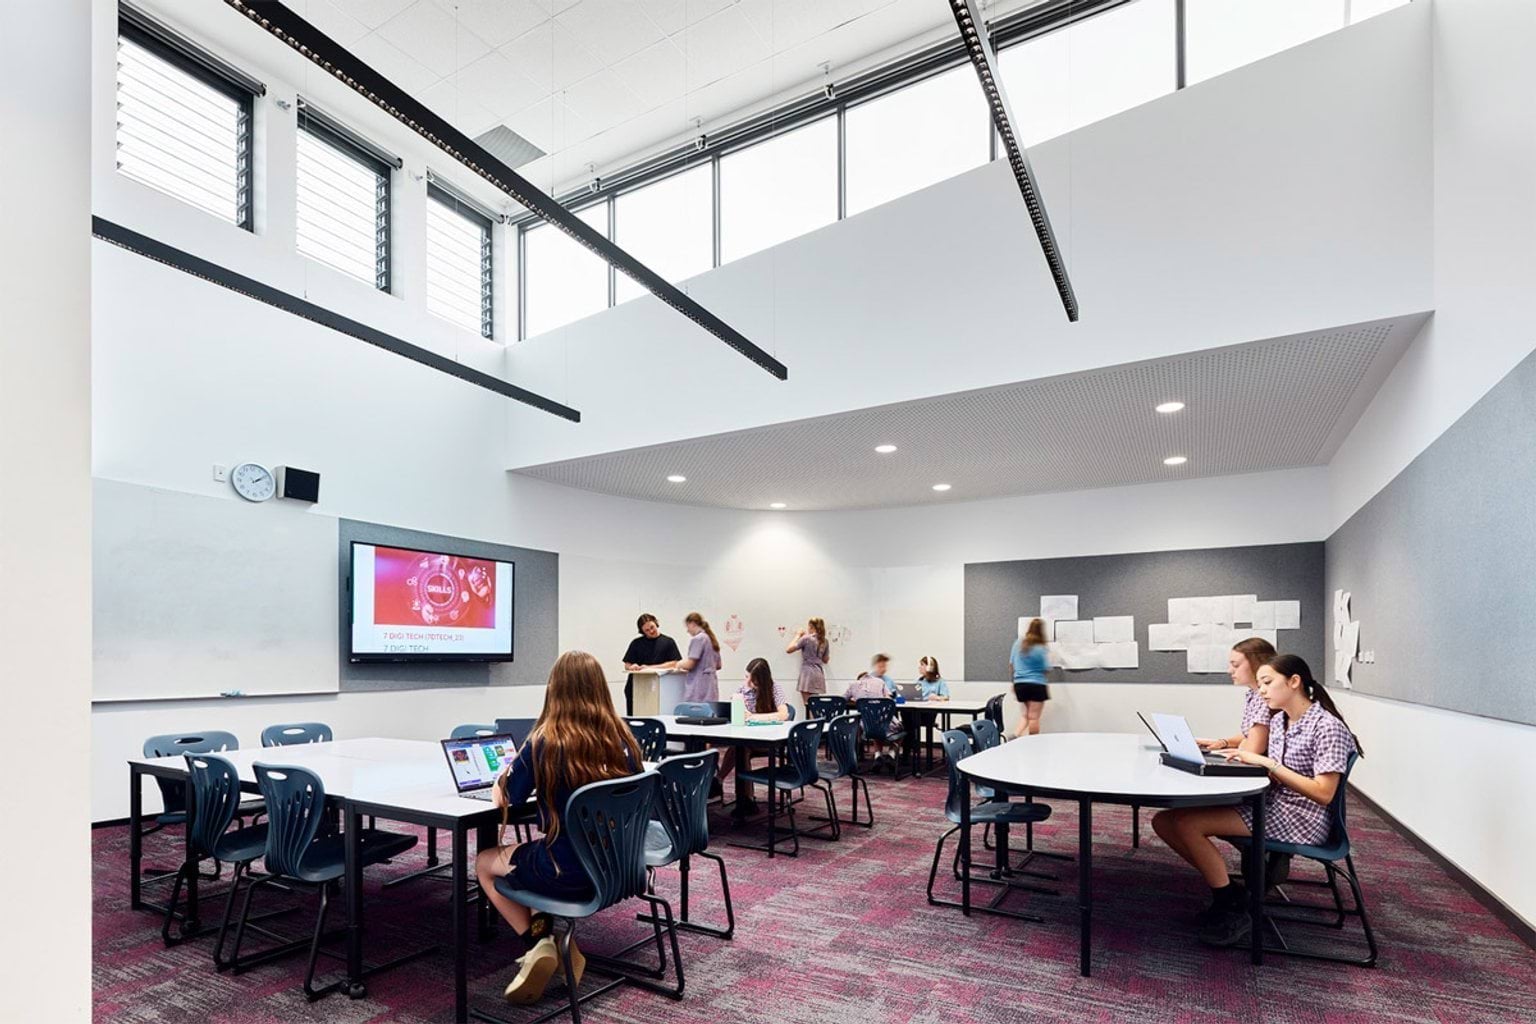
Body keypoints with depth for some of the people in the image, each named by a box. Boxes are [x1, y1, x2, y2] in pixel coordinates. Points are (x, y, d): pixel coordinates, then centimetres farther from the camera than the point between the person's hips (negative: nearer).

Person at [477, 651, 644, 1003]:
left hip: (567, 874, -5)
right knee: (534, 853, 33)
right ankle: (547, 941, 20)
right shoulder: (623, 740, -3)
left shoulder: (544, 741, -16)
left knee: (485, 863, 23)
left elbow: (503, 799, -3)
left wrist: (506, 769, 19)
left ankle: (539, 943, 12)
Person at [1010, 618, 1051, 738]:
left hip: (1020, 684, 5)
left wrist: (1013, 683, 19)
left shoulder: (1018, 643, 2)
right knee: (1034, 717, 3)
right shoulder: (1042, 649, -13)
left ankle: (1015, 735, -4)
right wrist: (1047, 655, 9)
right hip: (1036, 684, -5)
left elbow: (1012, 664, 8)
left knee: (1025, 714, 17)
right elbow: (1047, 669, -9)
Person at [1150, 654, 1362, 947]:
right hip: (1268, 806, 8)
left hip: (1301, 820, -8)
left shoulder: (1327, 727, -13)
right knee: (1164, 820, -8)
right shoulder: (1278, 721, 11)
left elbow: (1323, 793, -19)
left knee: (1185, 823, -23)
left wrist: (1268, 763, -21)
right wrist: (1245, 758, -3)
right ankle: (1226, 891, 8)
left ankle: (1233, 909, -3)